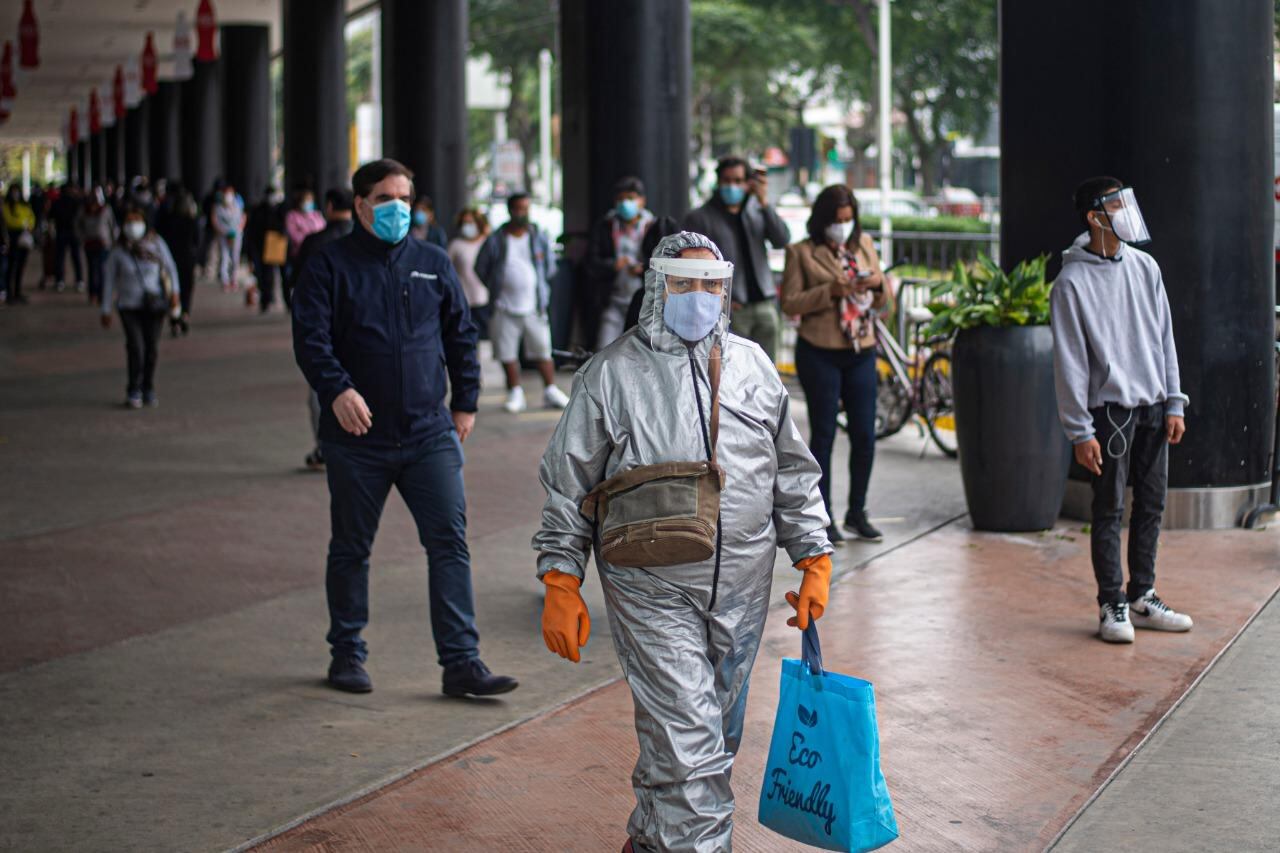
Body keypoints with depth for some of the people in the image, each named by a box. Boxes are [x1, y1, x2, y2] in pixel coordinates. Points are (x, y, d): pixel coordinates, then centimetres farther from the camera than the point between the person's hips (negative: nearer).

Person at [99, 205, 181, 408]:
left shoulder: (156, 243, -2)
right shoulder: (118, 253, -4)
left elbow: (170, 267, 6)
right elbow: (109, 281, 4)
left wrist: (174, 292, -4)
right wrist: (106, 310, 6)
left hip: (154, 304, 2)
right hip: (129, 305, -2)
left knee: (152, 347, 4)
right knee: (135, 347, -14)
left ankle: (148, 389, 20)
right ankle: (134, 391, -5)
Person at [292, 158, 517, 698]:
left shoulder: (433, 264, 10)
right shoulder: (330, 265, 0)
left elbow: (461, 335, 17)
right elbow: (310, 339, -11)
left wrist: (465, 402, 12)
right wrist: (336, 389, -27)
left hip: (430, 435, 2)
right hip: (357, 437, -2)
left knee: (450, 542, -5)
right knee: (351, 549, 10)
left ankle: (461, 661, -3)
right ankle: (347, 654, 25)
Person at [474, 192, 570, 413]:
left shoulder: (539, 237, 5)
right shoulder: (496, 240, -1)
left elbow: (550, 266, 16)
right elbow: (481, 268, 8)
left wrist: (538, 286, 10)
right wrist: (498, 288, 9)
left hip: (534, 306, 1)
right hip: (505, 308, -1)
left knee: (543, 351, 1)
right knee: (507, 353, 3)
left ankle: (551, 391, 11)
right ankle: (515, 394, 14)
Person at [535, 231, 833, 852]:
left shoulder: (753, 366, 8)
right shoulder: (612, 374, -3)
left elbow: (792, 471, 15)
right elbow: (568, 485, 1)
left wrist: (814, 560, 10)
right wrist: (560, 582, -4)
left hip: (741, 590, 5)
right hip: (652, 591, -5)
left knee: (714, 738, 16)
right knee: (690, 743, -11)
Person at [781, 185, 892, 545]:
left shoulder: (864, 246, 11)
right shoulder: (802, 252, -2)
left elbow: (883, 304, 15)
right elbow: (789, 303, -8)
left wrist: (878, 285, -8)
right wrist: (830, 291, -19)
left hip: (861, 353, 4)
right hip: (820, 354, -4)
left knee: (865, 435, 3)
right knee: (823, 435, 1)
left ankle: (857, 512, 17)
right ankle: (823, 517, 8)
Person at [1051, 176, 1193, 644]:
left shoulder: (1144, 267, 8)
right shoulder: (1072, 282, -9)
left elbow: (1164, 339, 12)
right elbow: (1069, 361, -10)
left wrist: (1174, 403, 7)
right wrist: (1080, 431, -13)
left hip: (1153, 409, 6)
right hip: (1110, 409, -6)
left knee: (1151, 506, 11)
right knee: (1110, 510, -1)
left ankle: (1142, 597, 22)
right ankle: (1112, 606, 8)